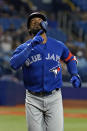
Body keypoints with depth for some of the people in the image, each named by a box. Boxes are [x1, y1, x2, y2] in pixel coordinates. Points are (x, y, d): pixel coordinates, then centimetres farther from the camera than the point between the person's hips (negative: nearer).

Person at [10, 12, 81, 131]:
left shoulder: (58, 46, 6)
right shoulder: (23, 48, -1)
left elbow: (70, 59, 25)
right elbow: (14, 64, -21)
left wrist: (74, 75, 8)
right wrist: (31, 46, -26)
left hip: (54, 98, 1)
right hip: (33, 100, -1)